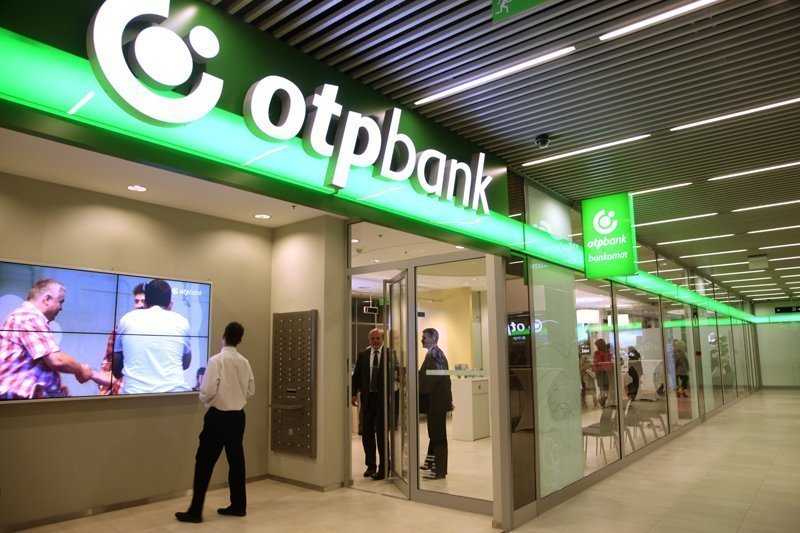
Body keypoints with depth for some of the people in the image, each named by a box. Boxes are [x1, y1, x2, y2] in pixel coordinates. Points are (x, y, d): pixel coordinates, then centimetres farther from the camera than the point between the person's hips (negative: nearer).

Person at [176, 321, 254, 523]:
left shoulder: (216, 360, -15)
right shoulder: (245, 362, 1)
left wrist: (204, 399, 5)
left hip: (219, 416, -5)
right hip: (238, 416, 6)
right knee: (236, 460, 14)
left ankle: (195, 511, 10)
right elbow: (251, 390, 7)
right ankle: (238, 505, 23)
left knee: (204, 462, 4)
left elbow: (208, 391, -16)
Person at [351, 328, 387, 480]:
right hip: (367, 398, 4)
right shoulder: (362, 355, 7)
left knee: (381, 432, 1)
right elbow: (356, 375, 8)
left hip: (383, 398, -4)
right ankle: (370, 465, 25)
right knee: (367, 432, 10)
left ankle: (383, 468, 12)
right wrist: (354, 393, -3)